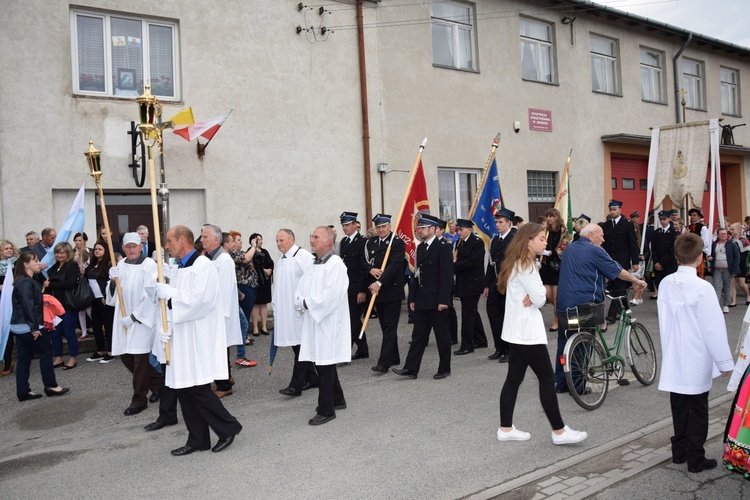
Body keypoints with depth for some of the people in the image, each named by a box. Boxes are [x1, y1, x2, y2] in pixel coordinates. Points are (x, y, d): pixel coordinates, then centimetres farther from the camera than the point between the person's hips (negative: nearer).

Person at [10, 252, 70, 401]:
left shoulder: (22, 281, 14)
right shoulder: (26, 282, -17)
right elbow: (28, 306, -23)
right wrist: (34, 327, -23)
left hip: (19, 326, 10)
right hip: (28, 326, -10)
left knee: (24, 358, 10)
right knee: (46, 352, 1)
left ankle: (23, 391, 13)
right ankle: (51, 386, 8)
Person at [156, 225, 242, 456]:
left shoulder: (202, 265, -12)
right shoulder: (178, 269, 14)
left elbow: (198, 299, -23)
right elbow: (171, 303, 16)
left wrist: (168, 292, -14)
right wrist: (165, 327, 1)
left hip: (198, 339, -9)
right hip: (181, 339, 9)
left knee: (197, 389, -7)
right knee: (183, 389, 10)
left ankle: (228, 427, 11)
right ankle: (198, 439, 20)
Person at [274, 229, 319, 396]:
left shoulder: (304, 256, -11)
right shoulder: (281, 261, 15)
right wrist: (276, 308, 19)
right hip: (286, 312, 9)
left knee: (301, 346, -4)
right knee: (297, 346, 12)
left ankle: (296, 385, -1)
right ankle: (311, 379, 24)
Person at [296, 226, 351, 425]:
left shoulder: (336, 264, -12)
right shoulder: (314, 266, 14)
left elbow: (333, 294, -22)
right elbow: (299, 292, 13)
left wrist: (308, 303, -13)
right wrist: (302, 303, -8)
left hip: (327, 323, -9)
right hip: (313, 323, 9)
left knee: (324, 365, -3)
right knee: (323, 363, 16)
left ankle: (326, 410, 8)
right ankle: (337, 399, 32)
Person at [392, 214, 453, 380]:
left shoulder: (443, 248, -10)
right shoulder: (420, 248, 13)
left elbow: (446, 276, -15)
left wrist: (443, 300, -19)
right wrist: (413, 298, 12)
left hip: (437, 300, -7)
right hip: (421, 301, 7)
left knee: (442, 335, 5)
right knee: (418, 335, 8)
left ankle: (444, 369, 16)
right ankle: (411, 369, 10)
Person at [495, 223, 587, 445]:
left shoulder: (521, 264, 14)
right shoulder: (524, 266, -17)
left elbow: (535, 296, 14)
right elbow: (540, 299, -19)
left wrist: (535, 295, -7)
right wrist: (541, 291, 1)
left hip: (518, 330, 10)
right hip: (526, 331, -10)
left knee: (514, 378, 11)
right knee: (547, 378, -2)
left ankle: (506, 429, 16)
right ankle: (559, 431, 8)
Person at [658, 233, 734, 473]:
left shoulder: (666, 284, -3)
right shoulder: (702, 288, -19)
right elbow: (714, 328, -15)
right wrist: (725, 361, -6)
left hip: (674, 360, 5)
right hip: (696, 361, -5)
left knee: (679, 408, 17)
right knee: (697, 410, 7)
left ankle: (679, 451, 28)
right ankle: (695, 459, 16)